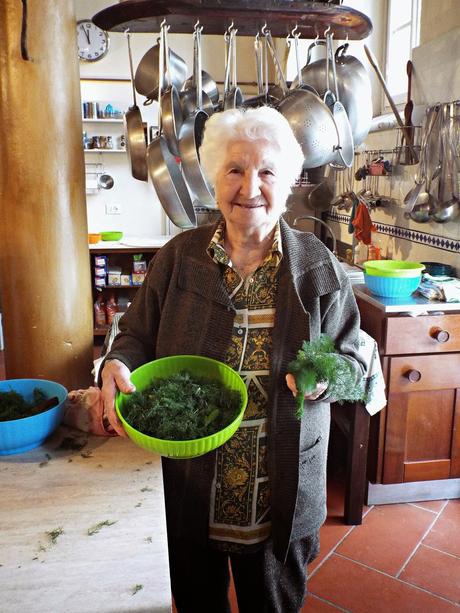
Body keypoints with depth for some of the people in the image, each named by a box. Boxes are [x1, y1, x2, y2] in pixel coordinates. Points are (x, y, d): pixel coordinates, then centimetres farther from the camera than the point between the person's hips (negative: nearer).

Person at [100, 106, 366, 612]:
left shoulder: (317, 266, -6)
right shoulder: (178, 258, -5)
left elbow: (352, 361, -2)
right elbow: (138, 335, 3)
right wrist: (118, 363, -18)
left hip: (283, 485, 0)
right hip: (193, 478, 1)